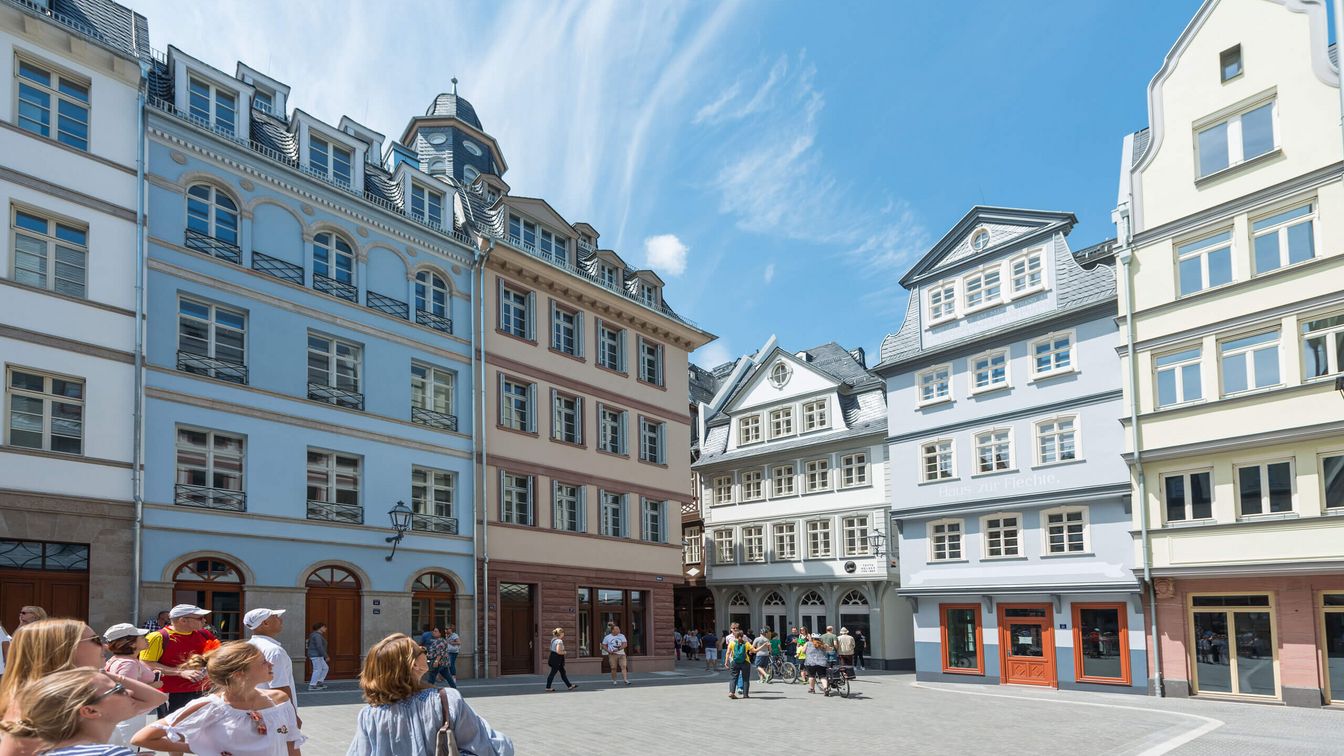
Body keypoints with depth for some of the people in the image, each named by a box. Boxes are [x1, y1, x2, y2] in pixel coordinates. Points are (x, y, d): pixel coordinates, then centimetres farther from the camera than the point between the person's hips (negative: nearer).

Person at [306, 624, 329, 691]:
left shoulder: (316, 635, 15)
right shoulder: (317, 636, -18)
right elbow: (320, 647, -24)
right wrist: (326, 656, -21)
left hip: (317, 655, 10)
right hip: (316, 655, -10)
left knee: (325, 668, 13)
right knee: (317, 670, -6)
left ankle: (319, 682, 15)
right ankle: (312, 686, -2)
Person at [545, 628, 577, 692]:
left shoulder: (554, 639, 10)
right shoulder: (559, 641, -21)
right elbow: (558, 651, -26)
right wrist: (564, 652, -9)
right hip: (557, 659, -10)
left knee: (563, 672, 14)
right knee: (553, 673, 0)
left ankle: (569, 685, 21)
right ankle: (548, 688, 8)